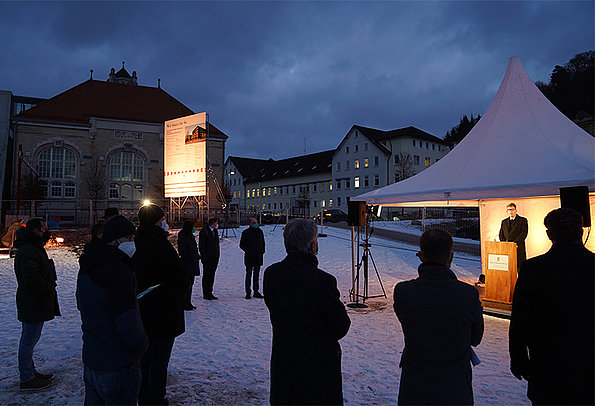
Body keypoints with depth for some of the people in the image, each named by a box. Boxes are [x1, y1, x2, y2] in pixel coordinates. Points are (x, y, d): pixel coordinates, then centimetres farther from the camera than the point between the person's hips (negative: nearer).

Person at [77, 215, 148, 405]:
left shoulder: (86, 269, 7)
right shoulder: (118, 270, -24)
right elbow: (127, 323, -26)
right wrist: (142, 344, -8)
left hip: (91, 361, 9)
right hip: (118, 365, -9)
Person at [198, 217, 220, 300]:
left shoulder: (215, 231, 14)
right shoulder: (204, 231, -9)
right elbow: (201, 245, -12)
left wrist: (217, 256, 15)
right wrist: (203, 256, -16)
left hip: (214, 257, 7)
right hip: (207, 258, -7)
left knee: (212, 275, 11)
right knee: (206, 276, 1)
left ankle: (209, 293, 19)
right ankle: (205, 294, 8)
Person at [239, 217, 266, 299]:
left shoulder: (260, 231, 11)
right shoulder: (246, 232, -4)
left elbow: (263, 243, 21)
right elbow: (242, 245, -2)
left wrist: (262, 251, 7)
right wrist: (248, 250, -13)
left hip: (258, 257, 5)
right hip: (249, 257, -5)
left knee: (256, 275, 11)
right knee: (248, 275, -1)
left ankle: (256, 292, 18)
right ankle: (248, 293, 6)